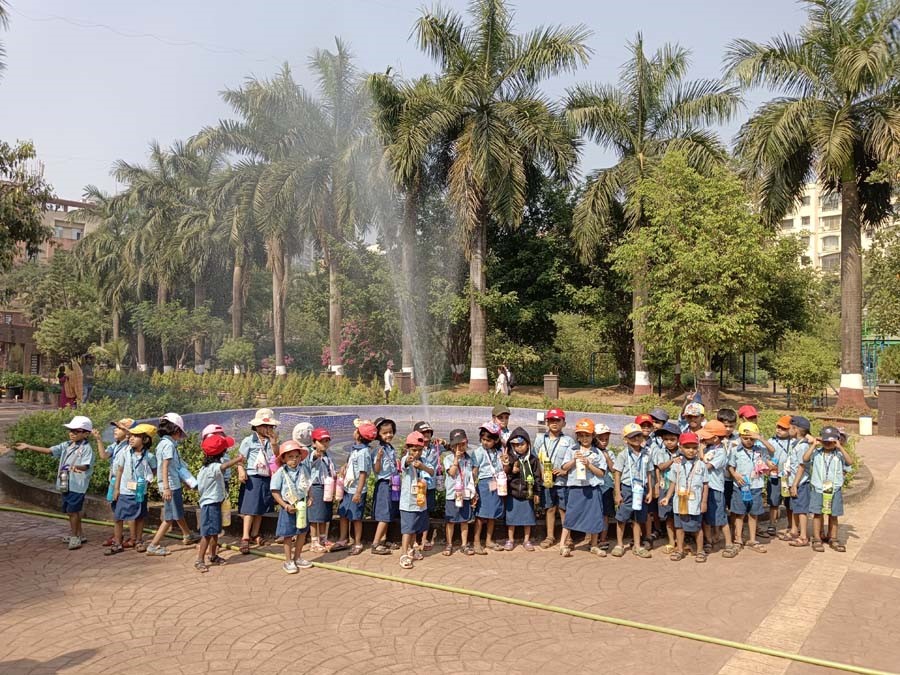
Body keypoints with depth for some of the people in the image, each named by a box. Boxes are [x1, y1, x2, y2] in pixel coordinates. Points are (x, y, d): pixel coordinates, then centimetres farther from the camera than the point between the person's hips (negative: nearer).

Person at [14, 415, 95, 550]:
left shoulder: (86, 448, -13)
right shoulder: (66, 445, 9)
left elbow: (85, 466, -23)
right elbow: (48, 450, 8)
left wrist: (76, 467, -45)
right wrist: (28, 447, 4)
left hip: (77, 485, -8)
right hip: (66, 485, 8)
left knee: (72, 511, -3)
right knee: (71, 511, 16)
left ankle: (74, 537, 10)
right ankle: (80, 535, 29)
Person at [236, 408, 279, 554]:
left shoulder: (270, 442, 7)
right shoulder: (249, 441, -6)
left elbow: (276, 457, 0)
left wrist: (274, 442, -9)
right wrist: (241, 471, -24)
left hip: (266, 478, 5)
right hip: (252, 478, -5)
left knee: (261, 508, 14)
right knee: (250, 508, -6)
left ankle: (255, 534, 27)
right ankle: (245, 538, -2)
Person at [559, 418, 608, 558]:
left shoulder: (597, 453, 4)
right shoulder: (572, 450, 6)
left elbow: (601, 473, 0)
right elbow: (564, 468, 2)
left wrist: (588, 464, -13)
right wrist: (574, 460, -12)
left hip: (592, 489, 1)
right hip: (575, 488, -1)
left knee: (595, 517, 7)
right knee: (571, 515, 0)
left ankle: (594, 545, 22)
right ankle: (563, 544, 6)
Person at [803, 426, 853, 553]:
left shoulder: (839, 454, -2)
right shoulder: (816, 453, -3)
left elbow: (850, 462, -18)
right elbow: (805, 458, -18)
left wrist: (840, 447, -19)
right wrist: (814, 445, -16)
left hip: (834, 490, 1)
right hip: (818, 489, -1)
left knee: (833, 515, 12)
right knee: (817, 514, 2)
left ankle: (833, 539, 24)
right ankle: (817, 539, 10)